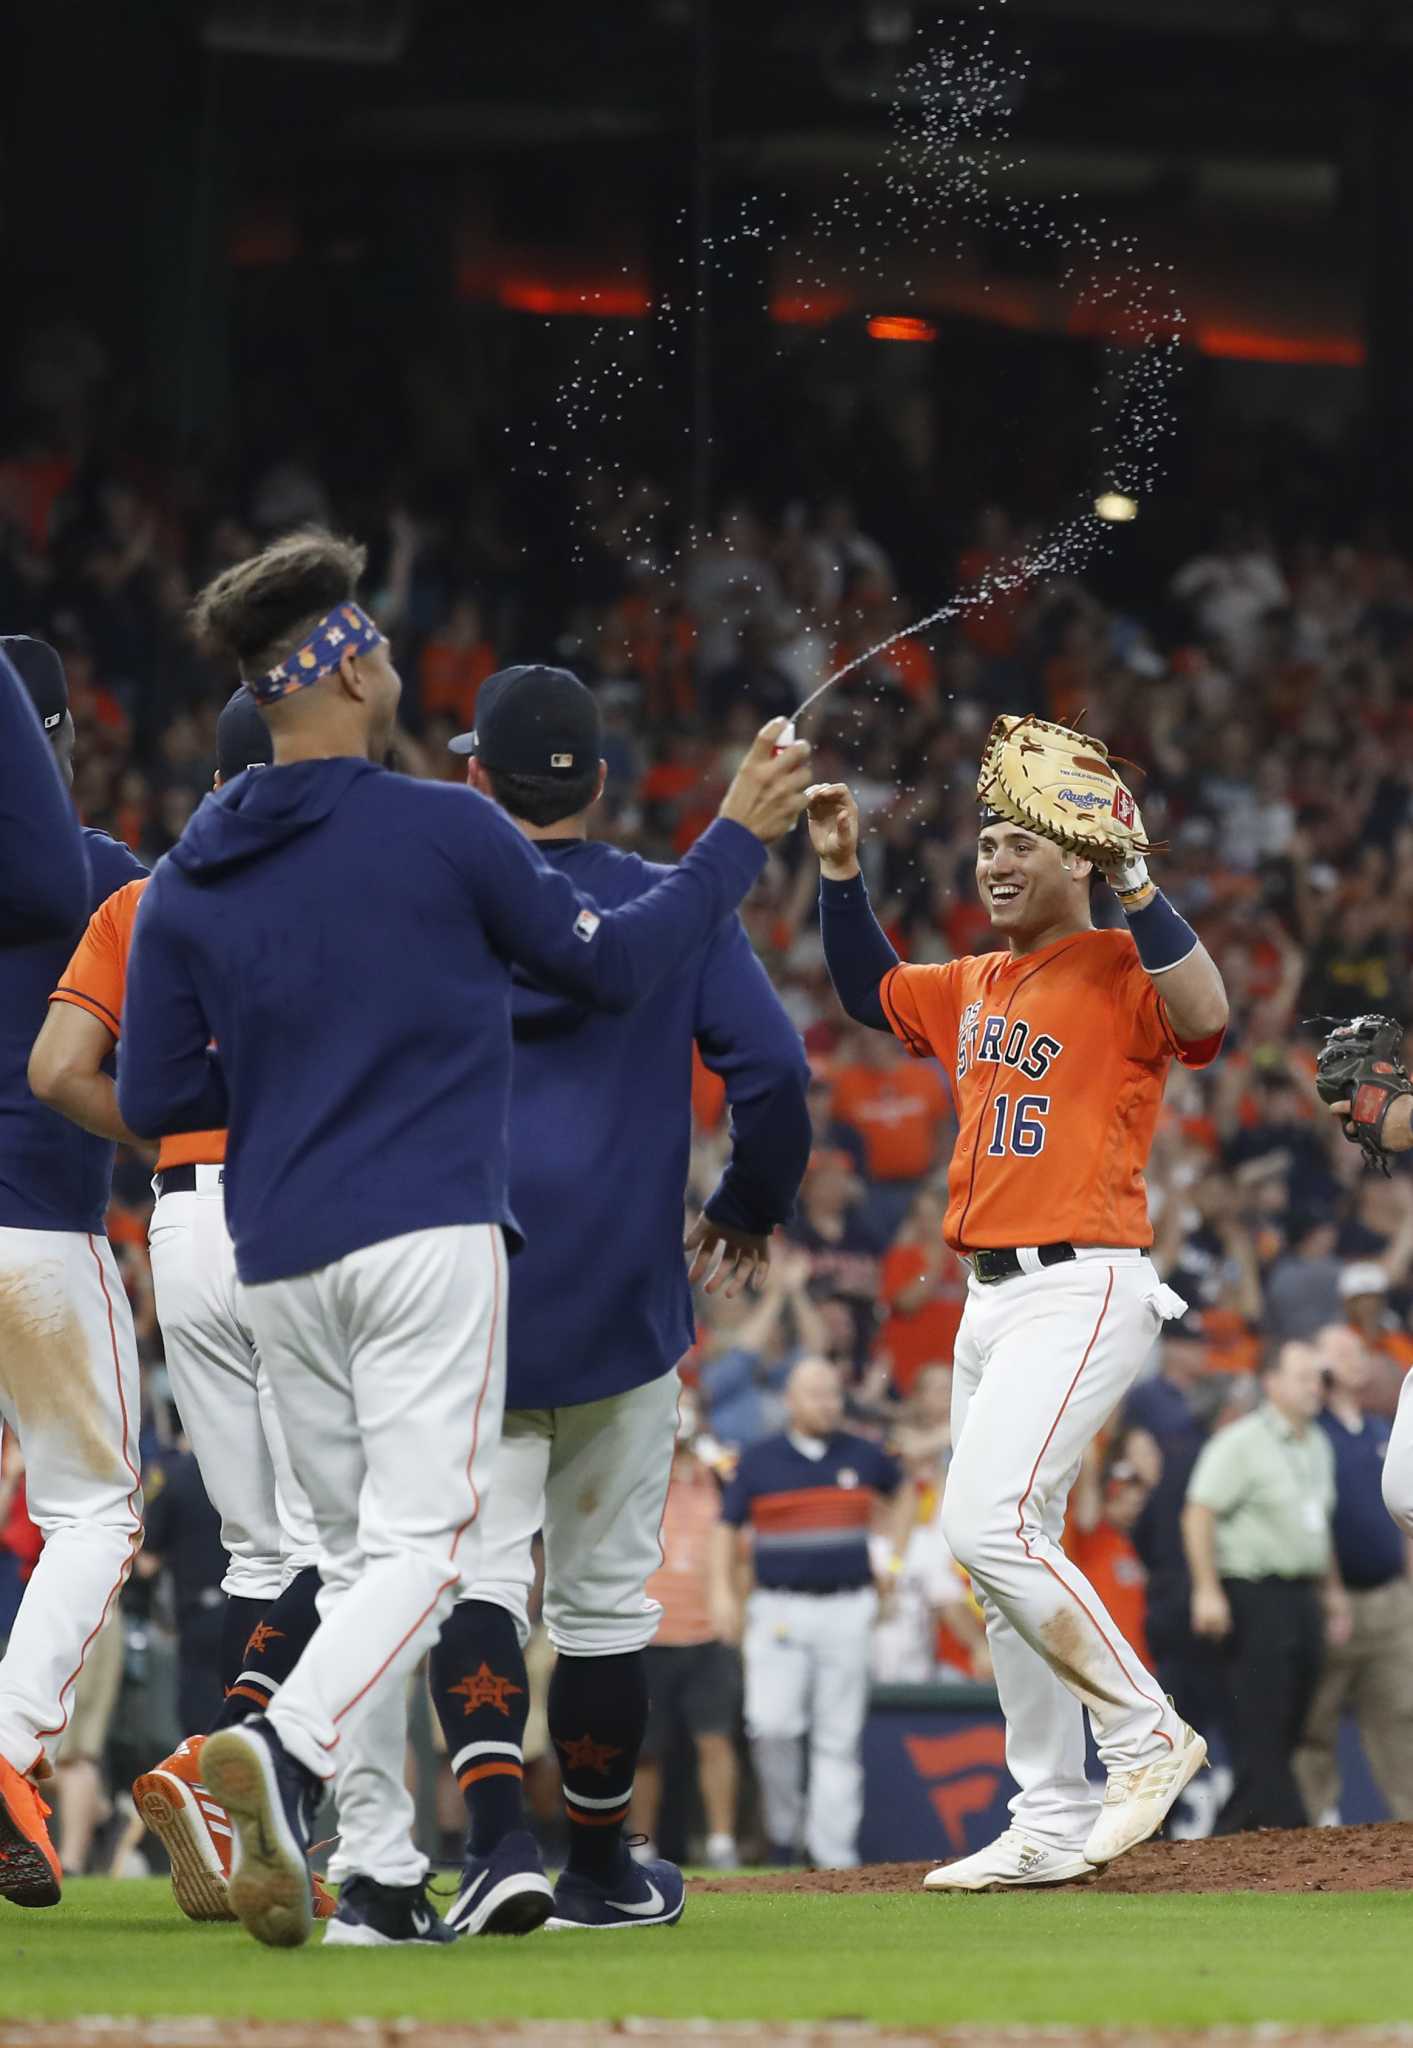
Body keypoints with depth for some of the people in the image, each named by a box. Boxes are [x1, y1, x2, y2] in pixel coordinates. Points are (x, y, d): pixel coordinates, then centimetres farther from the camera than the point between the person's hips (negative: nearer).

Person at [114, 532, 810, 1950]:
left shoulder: (188, 879, 7)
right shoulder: (441, 832, -5)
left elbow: (153, 1100, 7)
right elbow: (616, 964, 3)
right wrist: (740, 836, 15)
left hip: (278, 1266, 5)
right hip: (426, 1236, -5)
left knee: (359, 1554, 13)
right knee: (423, 1540, -11)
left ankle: (379, 1874, 7)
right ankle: (286, 1750, -37)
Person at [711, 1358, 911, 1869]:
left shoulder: (862, 1457, 8)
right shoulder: (758, 1462, 3)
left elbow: (902, 1494, 27)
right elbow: (728, 1529, 7)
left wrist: (893, 1559, 17)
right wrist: (723, 1592, -6)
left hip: (847, 1611, 2)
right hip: (779, 1610, -2)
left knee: (838, 1739, 0)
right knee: (772, 1726, -14)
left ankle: (833, 1855, 2)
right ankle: (784, 1827, 8)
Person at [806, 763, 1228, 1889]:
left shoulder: (1119, 970, -8)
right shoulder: (976, 988, 17)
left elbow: (1204, 1016, -29)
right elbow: (871, 988, 34)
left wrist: (1136, 878, -29)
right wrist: (841, 870, 21)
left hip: (1084, 1288, -9)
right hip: (991, 1295, 9)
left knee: (989, 1525, -21)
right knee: (1008, 1554, 8)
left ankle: (1146, 1734, -9)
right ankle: (1053, 1825, 12)